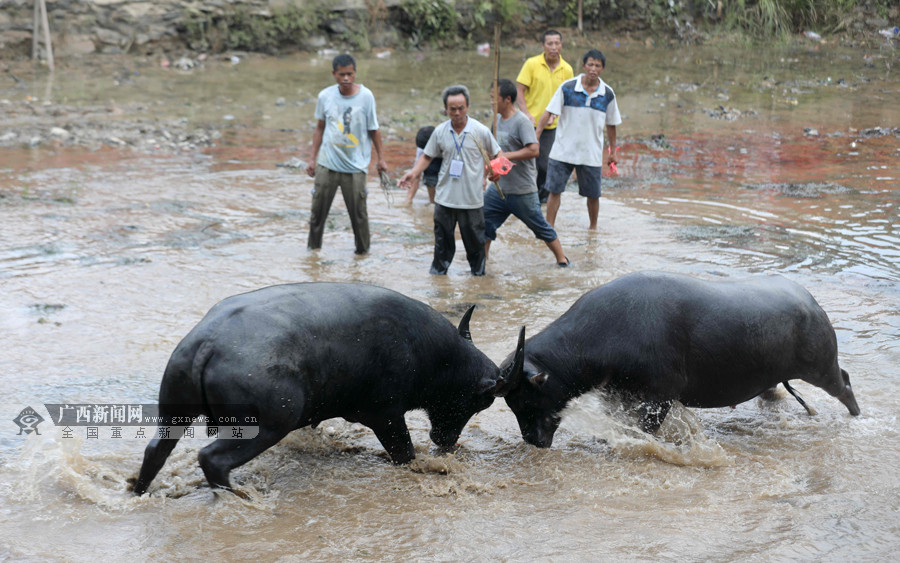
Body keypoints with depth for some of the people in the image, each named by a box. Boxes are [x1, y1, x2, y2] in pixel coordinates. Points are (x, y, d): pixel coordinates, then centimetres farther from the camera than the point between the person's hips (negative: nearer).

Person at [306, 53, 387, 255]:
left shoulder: (366, 96, -6)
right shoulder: (325, 96, -1)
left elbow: (374, 130, 3)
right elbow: (320, 128, 11)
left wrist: (381, 158, 6)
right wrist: (313, 158, 12)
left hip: (355, 166, -2)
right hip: (327, 163, 2)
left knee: (359, 213, 0)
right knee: (318, 209, 7)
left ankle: (363, 250, 18)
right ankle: (313, 247, 23)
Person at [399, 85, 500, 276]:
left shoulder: (481, 131, -5)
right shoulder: (440, 131, 2)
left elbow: (496, 155, 9)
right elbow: (427, 156, 11)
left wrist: (495, 169, -6)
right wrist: (413, 173, -2)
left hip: (472, 199, -2)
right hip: (445, 196, 2)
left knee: (475, 239, 7)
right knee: (443, 238, 8)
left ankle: (478, 272, 24)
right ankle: (438, 271, 22)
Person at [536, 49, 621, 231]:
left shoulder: (608, 94, 0)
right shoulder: (567, 87, -7)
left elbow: (611, 125, 11)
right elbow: (548, 113, -6)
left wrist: (613, 151, 15)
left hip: (591, 154, 1)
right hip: (563, 151, -1)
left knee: (593, 194, 7)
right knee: (555, 190, -1)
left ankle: (593, 227, 28)